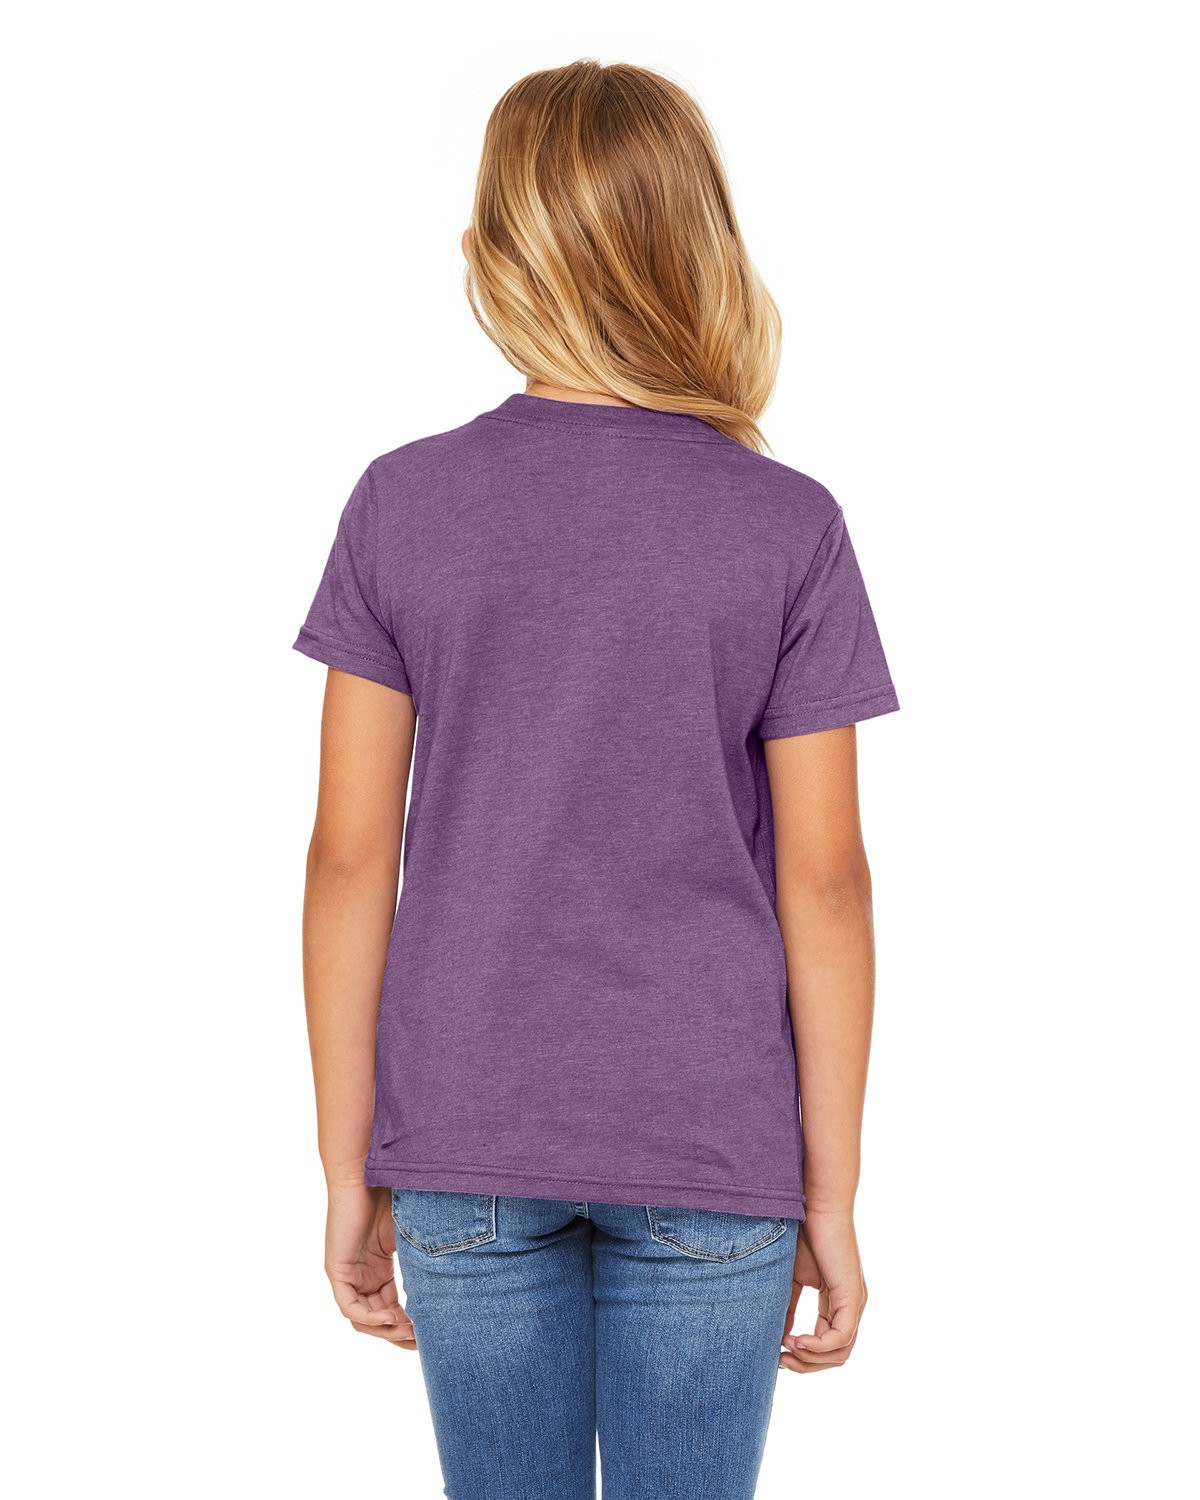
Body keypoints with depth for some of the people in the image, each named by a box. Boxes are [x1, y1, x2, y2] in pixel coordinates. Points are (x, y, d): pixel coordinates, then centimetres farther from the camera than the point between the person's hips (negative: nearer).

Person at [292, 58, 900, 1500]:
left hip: (466, 1143, 1)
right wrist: (831, 1196, 1)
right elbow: (823, 882, -7)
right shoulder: (787, 527, -8)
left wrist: (350, 1174, 4)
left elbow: (350, 858, -5)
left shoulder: (401, 504, -5)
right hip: (711, 1159, -1)